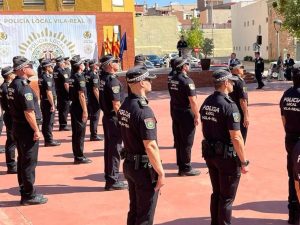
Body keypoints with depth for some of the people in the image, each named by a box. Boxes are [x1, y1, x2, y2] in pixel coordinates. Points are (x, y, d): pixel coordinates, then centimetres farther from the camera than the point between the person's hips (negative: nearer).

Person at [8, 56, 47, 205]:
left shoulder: (13, 85, 8)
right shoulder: (24, 87, -20)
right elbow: (29, 112, -24)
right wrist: (36, 130, -17)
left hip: (17, 127, 9)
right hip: (26, 128, -9)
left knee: (22, 161, 16)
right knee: (29, 163, -1)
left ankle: (24, 192, 26)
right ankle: (29, 196, 7)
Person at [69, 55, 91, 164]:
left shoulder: (72, 77, 10)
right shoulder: (80, 78, -16)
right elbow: (81, 95, -21)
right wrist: (85, 111, -19)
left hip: (74, 106, 9)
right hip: (80, 108, -9)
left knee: (75, 133, 13)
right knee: (80, 133, -3)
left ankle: (77, 156, 20)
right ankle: (79, 157, 2)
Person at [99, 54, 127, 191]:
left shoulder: (102, 79, 8)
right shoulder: (113, 81, -19)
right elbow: (116, 105, -22)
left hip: (106, 117, 9)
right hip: (114, 118, -9)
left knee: (109, 148, 15)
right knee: (115, 149, -1)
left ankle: (109, 178, 25)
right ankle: (113, 181, 5)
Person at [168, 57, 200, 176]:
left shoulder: (172, 80, 6)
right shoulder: (187, 81, -18)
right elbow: (193, 101, -20)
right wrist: (197, 116, -13)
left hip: (175, 112, 8)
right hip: (186, 113, -8)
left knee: (178, 141, 14)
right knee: (187, 142, 1)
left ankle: (181, 167, 23)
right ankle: (186, 168, 8)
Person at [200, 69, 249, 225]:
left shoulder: (206, 102, 4)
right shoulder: (229, 106, -21)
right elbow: (236, 138, -21)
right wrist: (243, 162, -14)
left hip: (210, 154, 8)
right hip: (227, 156, -8)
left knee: (216, 193, 21)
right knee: (227, 198, 6)